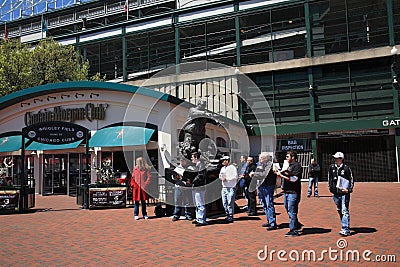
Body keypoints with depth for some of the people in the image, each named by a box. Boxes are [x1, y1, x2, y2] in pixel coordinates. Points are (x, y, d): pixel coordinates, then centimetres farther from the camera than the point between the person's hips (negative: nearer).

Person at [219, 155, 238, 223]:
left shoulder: (232, 168, -5)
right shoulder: (222, 168, 17)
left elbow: (235, 177, -11)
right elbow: (220, 176, 22)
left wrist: (226, 179, -13)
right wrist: (221, 177, -1)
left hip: (231, 187, -7)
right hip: (224, 187, 7)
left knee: (230, 203, -9)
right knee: (224, 203, 8)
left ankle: (230, 217, -5)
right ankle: (227, 215, 18)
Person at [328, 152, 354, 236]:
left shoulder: (346, 168, -5)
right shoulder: (332, 167, 7)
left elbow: (351, 179, -1)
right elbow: (329, 178, 18)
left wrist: (349, 190, -9)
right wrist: (330, 188, 13)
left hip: (344, 193, -5)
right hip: (335, 193, 6)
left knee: (345, 211, -9)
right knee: (339, 211, 13)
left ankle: (346, 230, -10)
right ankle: (345, 226, 26)